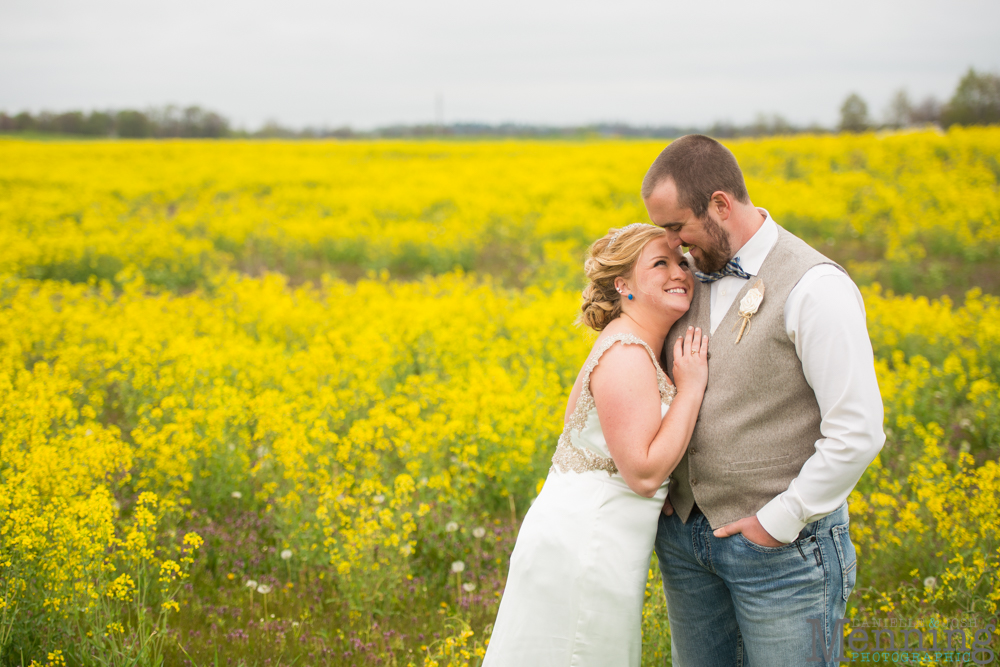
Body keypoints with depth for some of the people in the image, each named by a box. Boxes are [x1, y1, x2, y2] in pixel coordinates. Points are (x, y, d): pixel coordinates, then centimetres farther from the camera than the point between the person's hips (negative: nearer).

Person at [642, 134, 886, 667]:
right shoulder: (695, 276, 5)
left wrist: (779, 521, -17)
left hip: (783, 543, -7)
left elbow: (857, 433, -22)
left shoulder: (815, 289, -18)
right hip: (687, 535, 7)